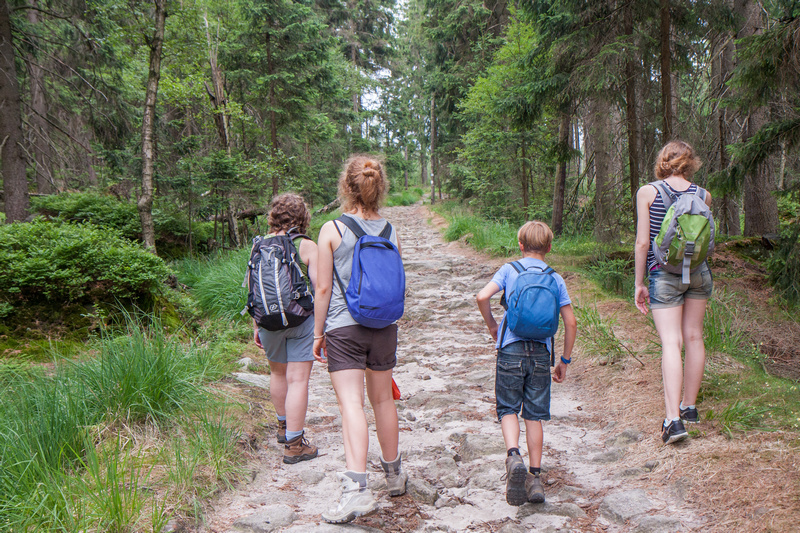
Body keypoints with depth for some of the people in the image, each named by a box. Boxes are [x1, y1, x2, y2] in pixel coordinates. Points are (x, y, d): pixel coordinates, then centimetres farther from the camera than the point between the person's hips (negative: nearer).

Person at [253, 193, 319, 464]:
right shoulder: (307, 247, -9)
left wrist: (256, 325, 16)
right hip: (302, 319, -4)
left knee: (278, 373, 23)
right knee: (298, 380, 1)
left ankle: (283, 426, 42)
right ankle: (294, 445, 4)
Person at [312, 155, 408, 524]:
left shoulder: (332, 230, -8)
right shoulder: (390, 232, 3)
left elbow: (324, 289, -7)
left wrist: (318, 333, 3)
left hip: (344, 327, -4)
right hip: (384, 326, 4)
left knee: (351, 404, -5)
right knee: (383, 400, 18)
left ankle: (357, 488, -15)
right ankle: (394, 474, 33)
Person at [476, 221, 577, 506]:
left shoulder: (509, 270, 4)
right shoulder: (556, 279, 8)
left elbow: (482, 296, -10)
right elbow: (570, 323, 5)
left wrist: (492, 326, 8)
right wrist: (565, 360, 14)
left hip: (511, 349, -2)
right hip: (541, 352, 2)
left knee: (508, 409, 8)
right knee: (534, 415, 9)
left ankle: (514, 456, -18)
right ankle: (535, 477, 11)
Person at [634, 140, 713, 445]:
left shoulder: (647, 193, -6)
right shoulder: (702, 196, 1)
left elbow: (642, 242, -7)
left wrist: (639, 283, 0)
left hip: (664, 274, -3)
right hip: (698, 272, 3)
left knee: (671, 342, -7)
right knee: (694, 337, 13)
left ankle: (673, 418, -15)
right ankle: (689, 407, 26)